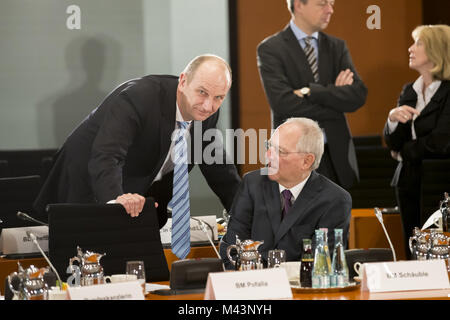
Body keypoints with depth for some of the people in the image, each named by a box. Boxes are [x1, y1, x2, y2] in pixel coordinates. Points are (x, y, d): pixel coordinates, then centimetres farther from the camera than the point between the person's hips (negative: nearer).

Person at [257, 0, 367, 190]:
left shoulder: (337, 47, 11)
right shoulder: (270, 49, -4)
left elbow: (358, 95, -3)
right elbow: (283, 102, -17)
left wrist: (311, 91, -15)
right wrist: (334, 94, -9)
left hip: (335, 155, 4)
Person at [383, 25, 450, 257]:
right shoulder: (409, 92, 12)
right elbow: (392, 143, 10)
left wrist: (403, 152, 0)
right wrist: (393, 118, -12)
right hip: (409, 183, 7)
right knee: (413, 255, 6)